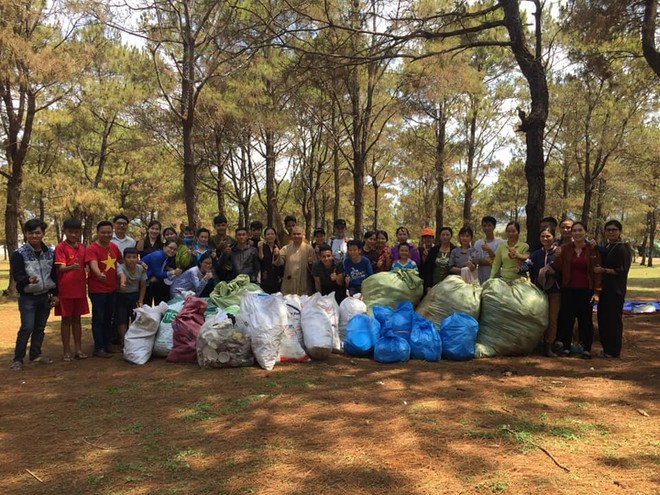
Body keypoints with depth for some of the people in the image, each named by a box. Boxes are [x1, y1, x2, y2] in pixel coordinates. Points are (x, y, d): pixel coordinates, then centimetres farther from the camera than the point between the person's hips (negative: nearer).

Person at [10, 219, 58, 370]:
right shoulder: (19, 254, -9)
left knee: (40, 327, 11)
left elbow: (54, 274, 10)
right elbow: (16, 275, -15)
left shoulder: (50, 252, 4)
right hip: (27, 297, -4)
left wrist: (55, 293, 10)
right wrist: (28, 280, -36)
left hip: (45, 296, 4)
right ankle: (18, 359, 3)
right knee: (27, 328, -9)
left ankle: (35, 355, 24)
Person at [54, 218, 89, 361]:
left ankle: (78, 349, 18)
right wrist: (71, 267, -36)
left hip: (80, 288, 5)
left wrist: (86, 280, 5)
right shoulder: (60, 247, -8)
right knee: (66, 319, 3)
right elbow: (61, 268, -18)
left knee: (77, 318, 11)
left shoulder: (82, 247, 8)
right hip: (65, 289, -4)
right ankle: (67, 351, 11)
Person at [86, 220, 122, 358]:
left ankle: (107, 344, 28)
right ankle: (99, 348, 7)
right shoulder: (92, 249, -16)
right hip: (97, 290, -7)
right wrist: (99, 274, -52)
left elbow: (121, 260, 22)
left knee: (108, 318, 16)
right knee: (98, 319, -1)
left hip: (112, 288, 7)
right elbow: (93, 264, -32)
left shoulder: (114, 246, 6)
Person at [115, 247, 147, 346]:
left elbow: (143, 286, 0)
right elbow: (121, 275, -46)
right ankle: (124, 341, 11)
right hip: (121, 296, -2)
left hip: (134, 295, 2)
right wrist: (122, 282, -68)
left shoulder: (141, 269, -10)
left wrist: (140, 301, -4)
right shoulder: (120, 267, -20)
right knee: (122, 320, -4)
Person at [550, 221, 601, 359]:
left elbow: (597, 272, -2)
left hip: (586, 291, -2)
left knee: (585, 319, 4)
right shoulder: (565, 249, 5)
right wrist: (557, 257, -16)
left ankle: (587, 348, 13)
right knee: (566, 318, 5)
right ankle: (566, 346, 16)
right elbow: (558, 269, 3)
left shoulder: (593, 250, 0)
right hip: (568, 290, 2)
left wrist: (596, 292, -7)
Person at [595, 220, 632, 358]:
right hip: (605, 289, 8)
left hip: (615, 290, -8)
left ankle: (613, 351, 7)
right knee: (603, 319, 11)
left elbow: (622, 270, -14)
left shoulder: (623, 248, -9)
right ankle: (606, 349, 21)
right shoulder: (605, 248, 14)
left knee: (613, 319, -3)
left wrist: (604, 270, -18)